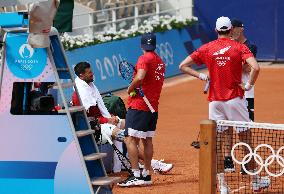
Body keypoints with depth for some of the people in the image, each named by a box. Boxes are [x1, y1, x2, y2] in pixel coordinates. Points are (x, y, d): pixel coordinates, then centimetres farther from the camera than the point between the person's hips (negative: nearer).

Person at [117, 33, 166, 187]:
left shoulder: (144, 59, -10)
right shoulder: (160, 61, 16)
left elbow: (140, 77, -25)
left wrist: (130, 89, -9)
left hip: (139, 106, -9)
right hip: (153, 107, 9)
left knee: (131, 140, -9)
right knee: (147, 140, 14)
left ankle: (136, 176, -15)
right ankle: (146, 175, 18)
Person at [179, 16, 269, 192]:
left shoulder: (207, 48, 4)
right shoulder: (239, 47, -4)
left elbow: (183, 65, 5)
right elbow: (255, 67, -19)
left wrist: (201, 76, 5)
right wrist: (249, 85, -6)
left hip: (215, 100, 2)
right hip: (235, 99, -2)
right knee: (246, 138, 9)